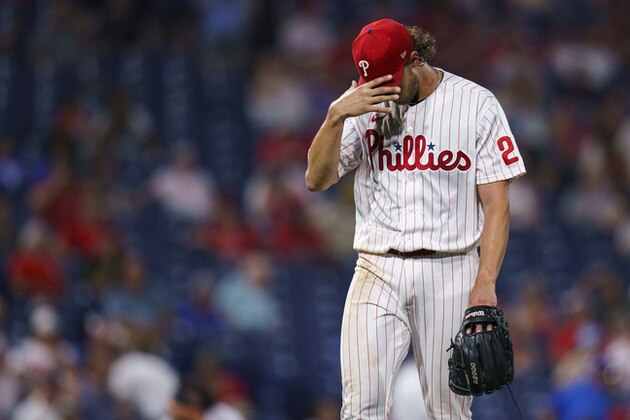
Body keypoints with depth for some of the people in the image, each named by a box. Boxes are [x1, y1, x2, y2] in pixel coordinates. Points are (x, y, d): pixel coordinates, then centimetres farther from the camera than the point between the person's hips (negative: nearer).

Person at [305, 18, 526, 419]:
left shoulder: (476, 105, 0)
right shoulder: (362, 107, 7)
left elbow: (497, 204, -2)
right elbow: (317, 180, -1)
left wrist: (485, 284, -13)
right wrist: (335, 116, -18)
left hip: (449, 274, -1)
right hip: (377, 273, 1)